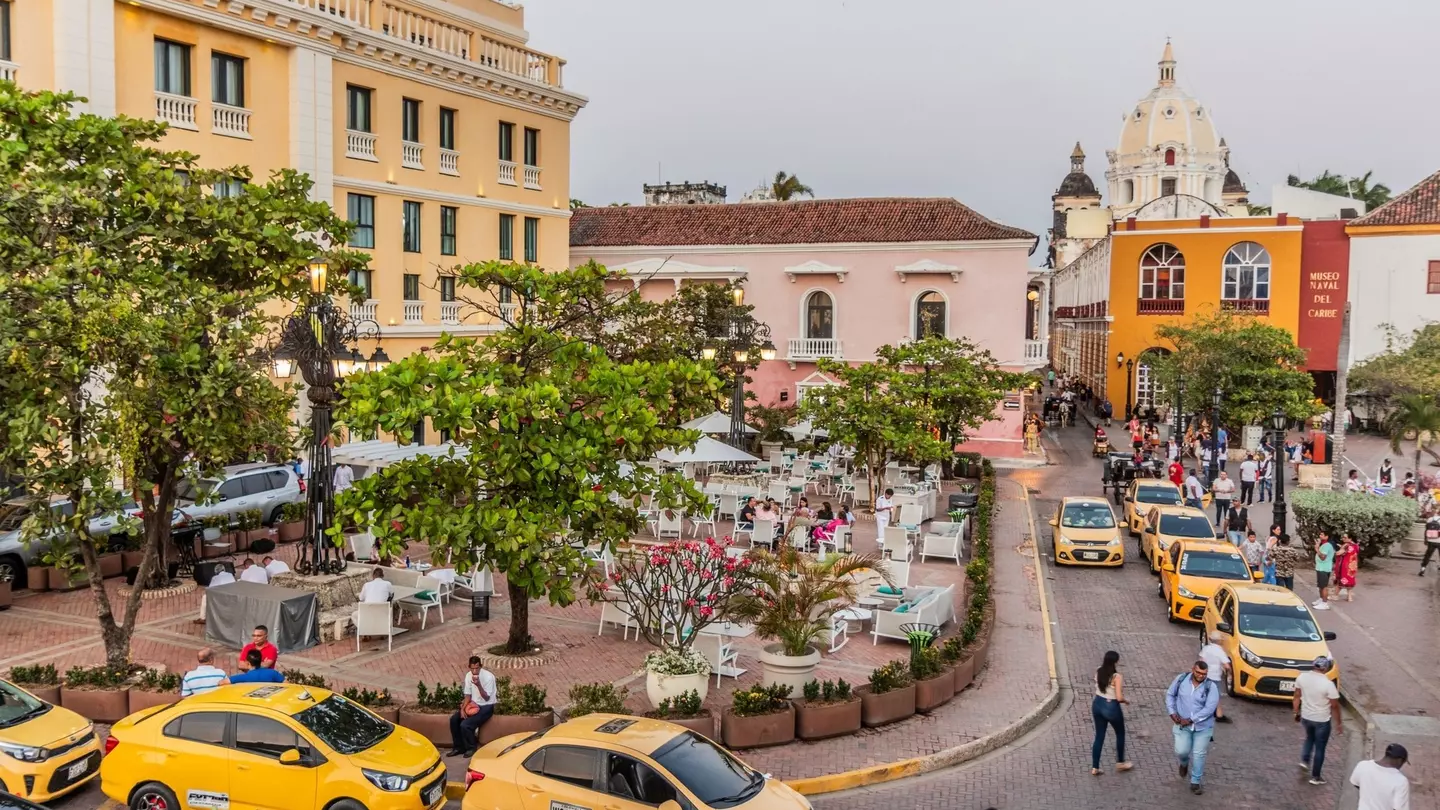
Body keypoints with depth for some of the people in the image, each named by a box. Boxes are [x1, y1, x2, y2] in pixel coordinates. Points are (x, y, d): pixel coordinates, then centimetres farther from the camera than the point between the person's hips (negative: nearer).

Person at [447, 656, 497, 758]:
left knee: (465, 725, -24)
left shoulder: (488, 676, -22)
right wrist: (462, 709, -12)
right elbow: (467, 695, 4)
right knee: (454, 719, -11)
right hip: (474, 704, 7)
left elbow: (486, 698, -21)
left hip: (486, 706, -7)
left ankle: (471, 748, 1)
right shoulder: (468, 675, -2)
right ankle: (458, 747, 5)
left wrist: (478, 685, -35)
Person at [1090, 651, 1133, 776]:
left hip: (1097, 704, 6)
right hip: (1111, 707, -6)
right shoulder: (1116, 677, -23)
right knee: (1120, 734, 21)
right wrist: (1125, 701, -4)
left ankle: (1094, 768, 17)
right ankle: (1120, 763, 37)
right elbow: (1119, 698, -23)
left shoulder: (1098, 672, -3)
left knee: (1099, 736, 15)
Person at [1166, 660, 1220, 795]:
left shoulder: (1211, 687, -15)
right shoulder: (1181, 679, -7)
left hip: (1203, 727, -1)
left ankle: (1196, 782, 21)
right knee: (1181, 751, -7)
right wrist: (1172, 712, -6)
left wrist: (1190, 720, -20)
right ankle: (1184, 763, 29)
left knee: (1199, 755, 4)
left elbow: (1209, 709, -20)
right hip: (1182, 725, 1)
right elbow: (1170, 695, 6)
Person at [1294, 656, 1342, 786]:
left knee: (1309, 738, 33)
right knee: (1320, 747, 10)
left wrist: (1297, 713, 15)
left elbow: (1296, 697, 1)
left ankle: (1305, 760, 26)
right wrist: (1338, 724, -3)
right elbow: (1335, 706, -15)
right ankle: (1315, 777, 18)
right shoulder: (1328, 684, -23)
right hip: (1322, 720, -4)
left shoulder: (1302, 677, -9)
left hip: (1305, 717, 4)